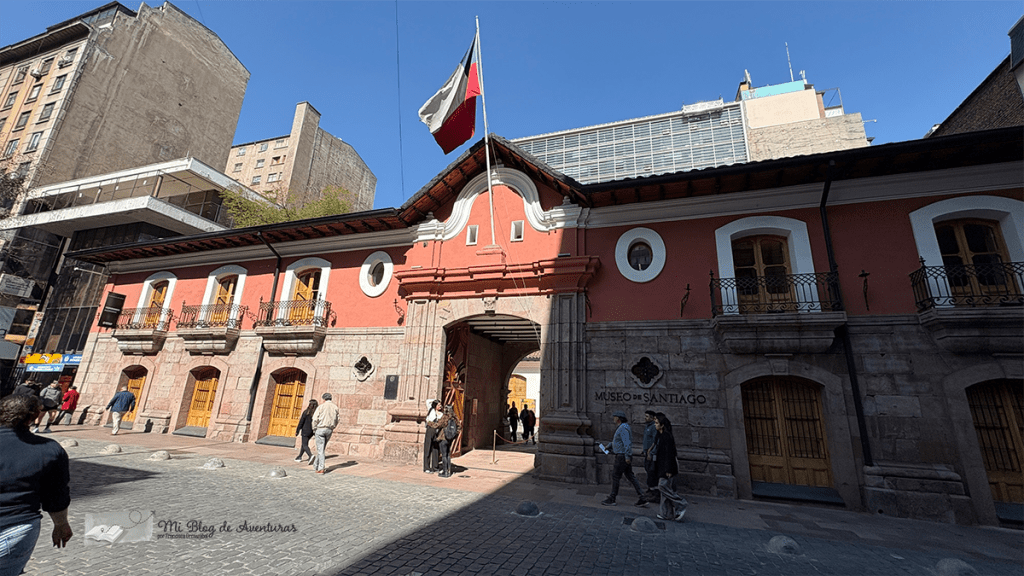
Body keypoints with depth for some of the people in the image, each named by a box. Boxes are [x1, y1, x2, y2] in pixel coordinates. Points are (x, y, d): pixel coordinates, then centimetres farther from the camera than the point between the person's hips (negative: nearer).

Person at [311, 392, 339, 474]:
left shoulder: (321, 407, -7)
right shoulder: (335, 407, 5)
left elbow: (315, 419, -8)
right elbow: (338, 419, 7)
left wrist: (314, 430, 3)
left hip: (320, 429, -4)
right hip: (329, 430, 4)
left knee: (320, 449, 0)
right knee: (322, 448, 19)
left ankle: (321, 469, -2)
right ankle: (316, 465, 29)